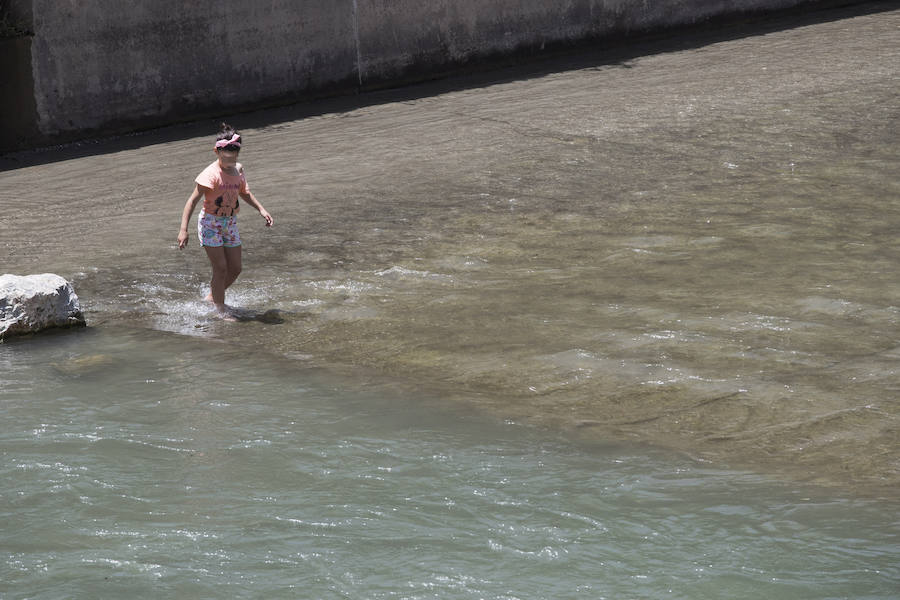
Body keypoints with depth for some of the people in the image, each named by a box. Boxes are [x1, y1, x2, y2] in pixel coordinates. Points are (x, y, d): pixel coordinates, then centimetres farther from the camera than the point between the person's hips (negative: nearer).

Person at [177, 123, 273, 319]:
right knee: (220, 268, -8)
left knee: (235, 269, 8)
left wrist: (261, 209, 9)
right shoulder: (211, 174, -22)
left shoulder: (238, 170, -1)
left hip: (230, 223, 7)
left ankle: (213, 296, 33)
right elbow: (192, 201, -23)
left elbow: (244, 193, 19)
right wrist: (183, 230, -28)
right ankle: (221, 311, 6)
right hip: (210, 222, -7)